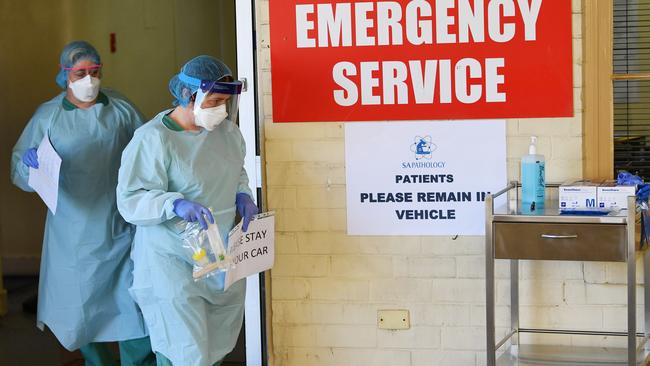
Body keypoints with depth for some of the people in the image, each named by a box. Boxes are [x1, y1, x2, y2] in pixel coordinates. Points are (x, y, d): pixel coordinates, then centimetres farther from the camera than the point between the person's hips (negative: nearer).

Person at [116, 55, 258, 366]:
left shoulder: (227, 129, 5)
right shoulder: (153, 138, -16)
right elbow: (130, 200, -18)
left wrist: (242, 195, 2)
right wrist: (176, 204, -33)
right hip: (174, 263, -7)